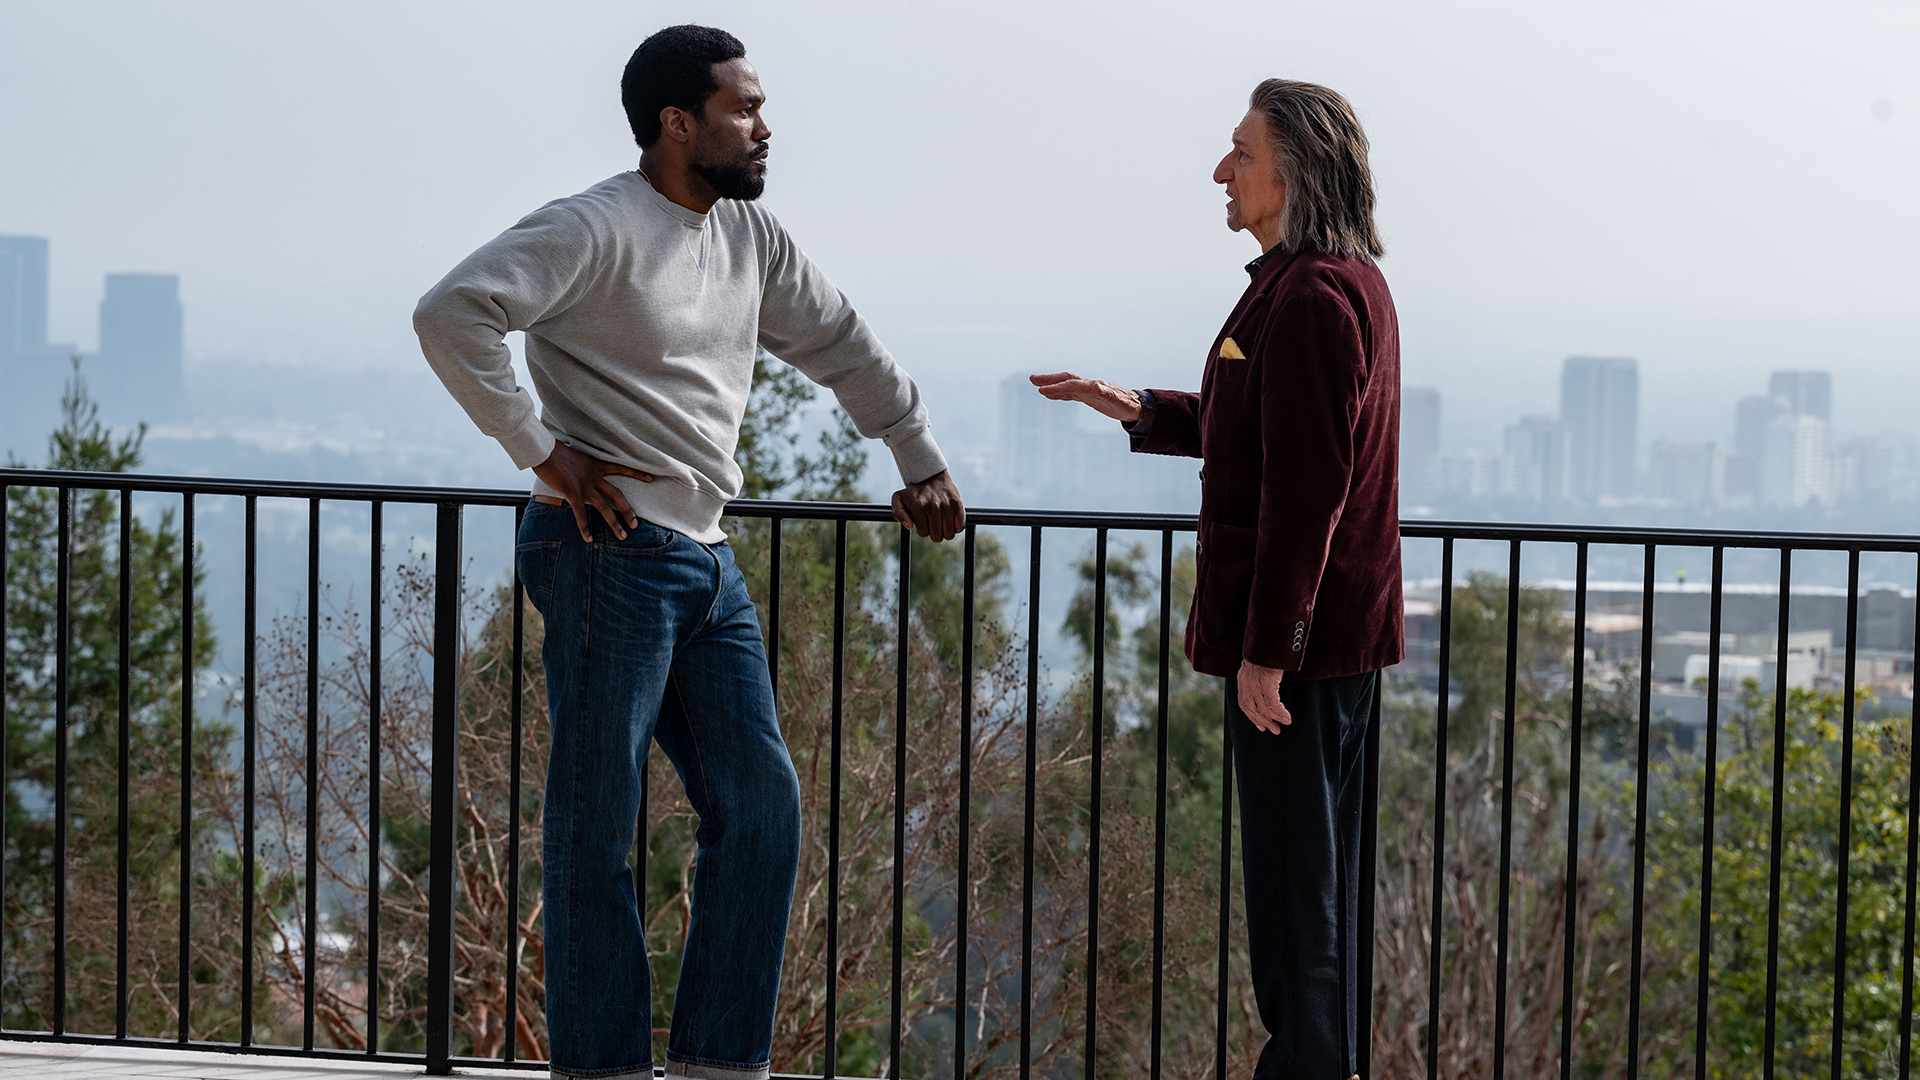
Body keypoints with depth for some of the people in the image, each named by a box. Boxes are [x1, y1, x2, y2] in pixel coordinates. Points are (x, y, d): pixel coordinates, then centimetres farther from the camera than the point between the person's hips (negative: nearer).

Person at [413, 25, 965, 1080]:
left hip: (706, 560, 8)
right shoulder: (596, 229, -11)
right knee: (597, 824, -2)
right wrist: (541, 453, -17)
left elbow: (840, 342, 27)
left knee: (761, 802, 5)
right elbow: (452, 313, -20)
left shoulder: (752, 237, 14)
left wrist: (920, 460, 26)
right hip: (611, 550, -8)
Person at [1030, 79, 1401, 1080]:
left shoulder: (1312, 299, -19)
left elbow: (1304, 489, -23)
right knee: (1312, 861, 16)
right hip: (1342, 628, 11)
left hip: (1298, 632, -11)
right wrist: (1135, 409, 22)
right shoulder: (1349, 283, 14)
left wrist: (1265, 648, -22)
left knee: (1290, 872, -4)